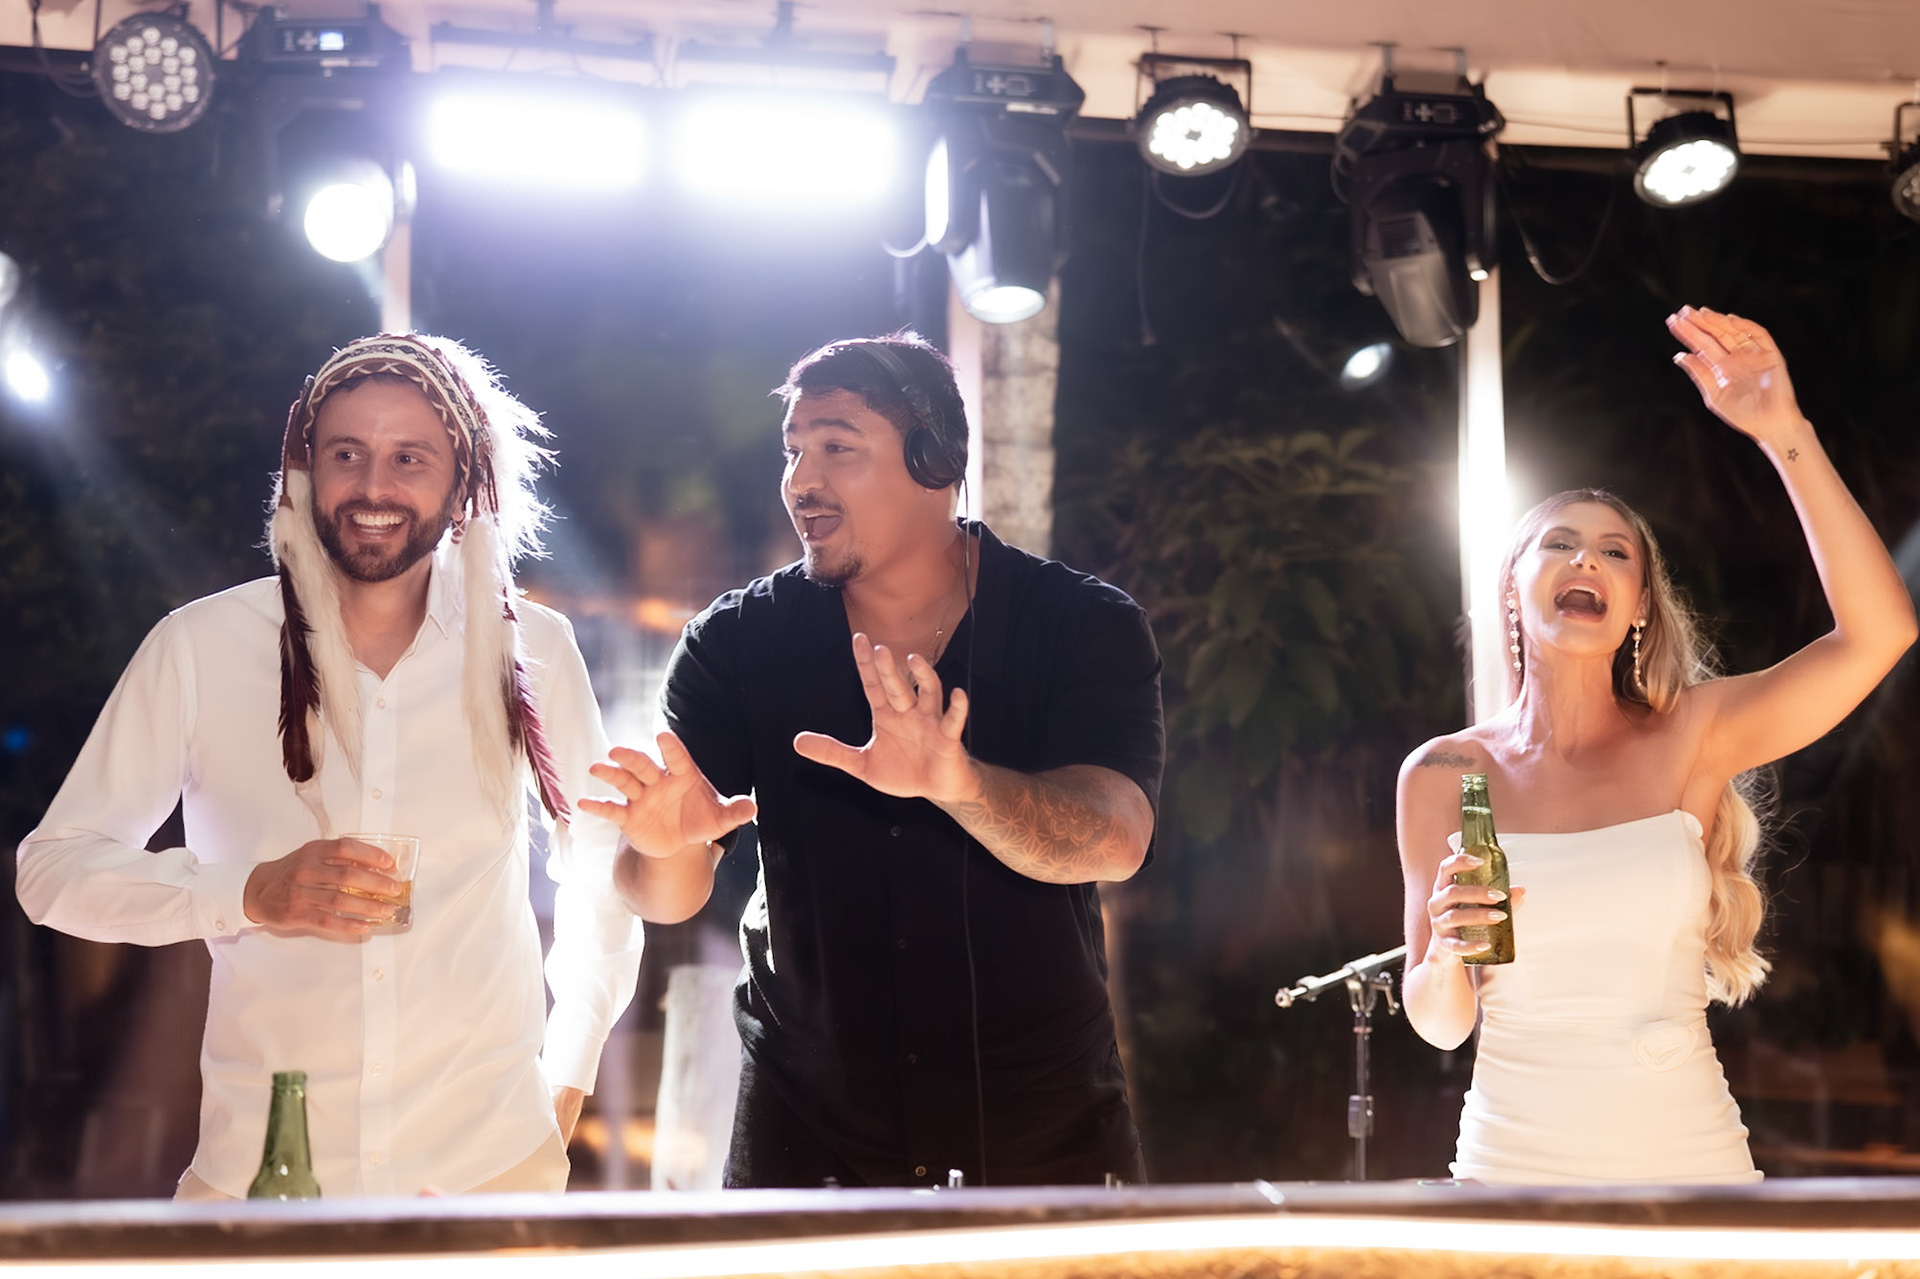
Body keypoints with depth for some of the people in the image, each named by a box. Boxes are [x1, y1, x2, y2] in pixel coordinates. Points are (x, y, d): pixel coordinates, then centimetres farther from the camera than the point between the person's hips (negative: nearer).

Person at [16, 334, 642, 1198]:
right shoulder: (198, 648, -4)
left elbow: (601, 868, 15)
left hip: (490, 1162, 1)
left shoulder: (533, 650, 1)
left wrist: (568, 1078, 10)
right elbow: (54, 870, -2)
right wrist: (251, 894, -17)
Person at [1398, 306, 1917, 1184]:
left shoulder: (1687, 740, -2)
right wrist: (1446, 952, -20)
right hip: (1517, 1161, 0)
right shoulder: (1446, 774, -1)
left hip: (1687, 1157, 0)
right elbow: (1440, 1024, 2)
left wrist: (1785, 435, -21)